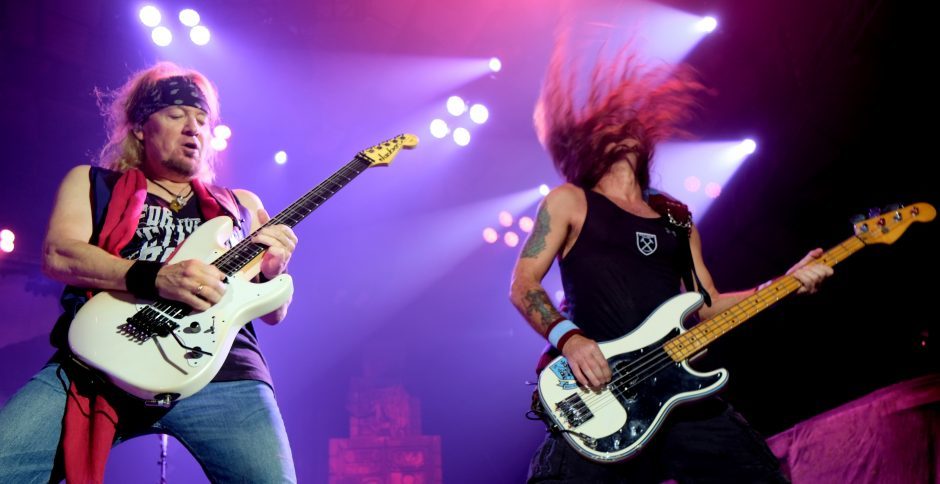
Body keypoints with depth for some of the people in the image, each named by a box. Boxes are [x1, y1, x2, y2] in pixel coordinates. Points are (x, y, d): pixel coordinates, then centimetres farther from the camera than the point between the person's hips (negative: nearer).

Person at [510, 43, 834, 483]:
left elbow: (707, 306, 21)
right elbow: (523, 285, 1)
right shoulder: (569, 201, 9)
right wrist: (568, 338, -15)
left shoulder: (676, 217, 23)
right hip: (597, 395, -4)